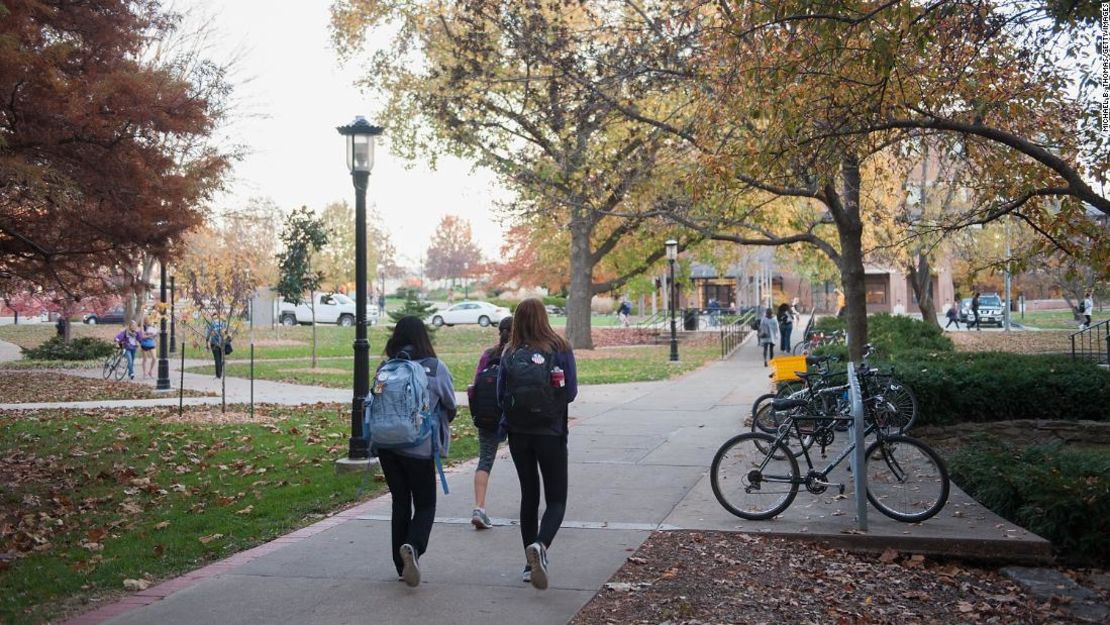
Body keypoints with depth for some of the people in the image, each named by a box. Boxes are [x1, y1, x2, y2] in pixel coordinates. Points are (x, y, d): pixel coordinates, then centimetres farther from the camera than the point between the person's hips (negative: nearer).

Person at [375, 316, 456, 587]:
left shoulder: (385, 368, -1)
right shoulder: (435, 368, -6)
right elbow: (450, 407, 3)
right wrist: (439, 425, 24)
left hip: (387, 445, 3)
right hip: (420, 447, -3)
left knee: (400, 502, 15)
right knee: (425, 504, 8)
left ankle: (402, 565, 19)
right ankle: (413, 546, -19)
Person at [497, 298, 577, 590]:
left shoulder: (510, 353, -2)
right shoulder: (560, 349, -8)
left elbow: (501, 396, -1)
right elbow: (570, 392, -8)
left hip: (518, 432, 3)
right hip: (551, 432, -3)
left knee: (529, 495, 15)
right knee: (557, 498, 6)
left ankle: (531, 564, 18)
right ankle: (540, 545, -22)